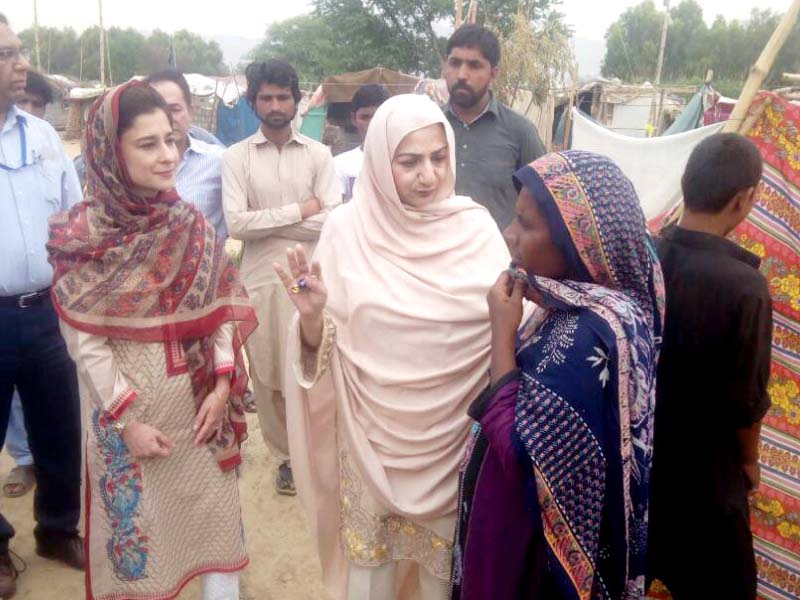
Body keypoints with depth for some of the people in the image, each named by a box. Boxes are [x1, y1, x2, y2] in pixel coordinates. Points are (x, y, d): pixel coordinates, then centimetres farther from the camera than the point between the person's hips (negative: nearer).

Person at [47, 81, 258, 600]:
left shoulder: (190, 223, -1)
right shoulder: (82, 235, -11)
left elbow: (223, 308, -1)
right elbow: (83, 340, -10)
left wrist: (222, 386, -8)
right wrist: (127, 419, -12)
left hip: (197, 397, 3)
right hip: (124, 405, -3)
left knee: (212, 510, 12)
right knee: (139, 518, 11)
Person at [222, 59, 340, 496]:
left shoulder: (318, 154, 2)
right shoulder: (236, 157, 2)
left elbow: (332, 223, -8)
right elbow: (236, 224, -10)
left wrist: (265, 222, -9)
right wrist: (299, 211, -9)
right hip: (260, 279, 1)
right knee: (267, 375, 9)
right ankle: (287, 456, 28)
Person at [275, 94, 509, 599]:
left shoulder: (475, 226, -7)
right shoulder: (347, 229, -7)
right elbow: (320, 345, -4)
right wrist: (311, 314, -24)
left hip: (452, 430, 0)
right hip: (373, 429, 0)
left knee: (444, 546, 17)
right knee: (371, 544, 16)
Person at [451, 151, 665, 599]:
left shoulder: (588, 334, -31)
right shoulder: (588, 305, -2)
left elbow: (518, 452, -27)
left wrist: (503, 332, -24)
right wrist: (536, 302, -4)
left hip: (539, 543, -8)